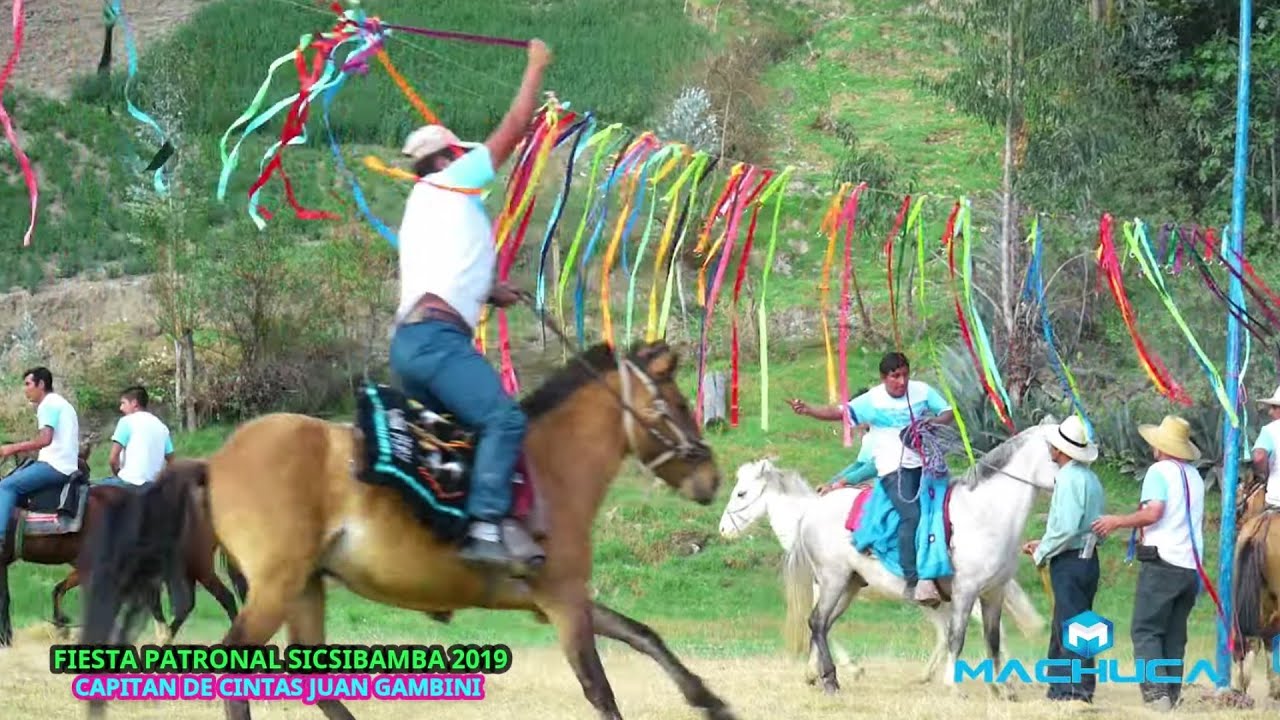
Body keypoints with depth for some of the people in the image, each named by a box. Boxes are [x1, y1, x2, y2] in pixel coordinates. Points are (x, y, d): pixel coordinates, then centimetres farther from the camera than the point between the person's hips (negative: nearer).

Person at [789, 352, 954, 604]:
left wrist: (934, 422, -8)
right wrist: (807, 410, -22)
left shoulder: (922, 391, 7)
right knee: (912, 515, -22)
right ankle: (912, 582, -23)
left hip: (925, 462, 5)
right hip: (894, 467, -5)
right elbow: (840, 413, -8)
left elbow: (948, 412, 15)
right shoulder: (872, 400, -2)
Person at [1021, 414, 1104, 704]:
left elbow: (1067, 528, -24)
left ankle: (1078, 689, -6)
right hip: (1088, 558, 10)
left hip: (1069, 562, -10)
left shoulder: (1069, 478, -16)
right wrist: (1044, 544, 16)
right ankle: (1059, 688, 20)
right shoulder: (1089, 478, 15)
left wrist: (1041, 553, -9)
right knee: (1063, 626, 16)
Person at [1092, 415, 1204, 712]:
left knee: (1145, 631, -6)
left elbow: (1153, 512, -19)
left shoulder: (1160, 471, -7)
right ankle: (1172, 693, 7)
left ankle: (1156, 692, -18)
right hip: (1192, 565, 7)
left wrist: (1117, 521, -6)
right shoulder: (1195, 476, 16)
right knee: (1174, 636, 11)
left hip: (1162, 562, -7)